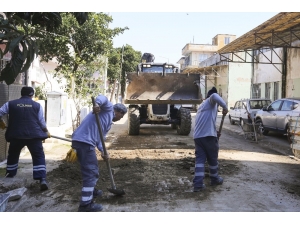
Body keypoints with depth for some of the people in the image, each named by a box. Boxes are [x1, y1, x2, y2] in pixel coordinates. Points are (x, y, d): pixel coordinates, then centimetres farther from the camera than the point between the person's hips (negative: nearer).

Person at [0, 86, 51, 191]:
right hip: (34, 135, -2)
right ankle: (42, 179, -15)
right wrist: (46, 132, 24)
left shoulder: (10, 104, 8)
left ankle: (10, 173, 41)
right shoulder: (37, 105, 6)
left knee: (13, 154, 26)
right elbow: (42, 122, 6)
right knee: (39, 157, 0)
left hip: (16, 135, 2)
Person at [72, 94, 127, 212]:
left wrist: (102, 151, 3)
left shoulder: (109, 123, 28)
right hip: (84, 141, -10)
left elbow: (100, 137, 20)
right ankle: (86, 204, -4)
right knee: (91, 172, -8)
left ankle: (90, 190, 46)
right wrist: (97, 104, -39)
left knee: (92, 169, 26)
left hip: (85, 142, 10)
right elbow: (102, 98, -16)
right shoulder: (108, 108, 5)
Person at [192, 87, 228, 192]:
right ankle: (214, 179, 29)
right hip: (208, 135, -7)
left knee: (199, 159, 3)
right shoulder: (211, 101, 3)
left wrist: (214, 131, 34)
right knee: (212, 158, 12)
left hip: (197, 136, 7)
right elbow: (214, 96, -24)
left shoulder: (202, 105, 29)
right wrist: (225, 107, -17)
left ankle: (198, 183, -5)